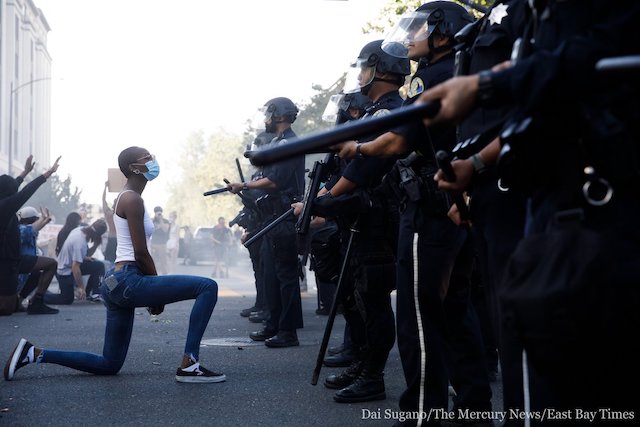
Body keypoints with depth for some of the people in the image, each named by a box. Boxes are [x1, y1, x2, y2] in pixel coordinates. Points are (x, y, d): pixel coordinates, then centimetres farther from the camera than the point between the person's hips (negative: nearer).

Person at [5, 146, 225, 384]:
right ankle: (189, 366, -15)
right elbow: (141, 253, -13)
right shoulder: (133, 199, -10)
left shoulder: (125, 197, 21)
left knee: (109, 365, 17)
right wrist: (158, 293, -2)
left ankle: (34, 353, 17)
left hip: (116, 283, 10)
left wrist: (154, 292, 18)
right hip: (128, 281, -10)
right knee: (207, 287, -14)